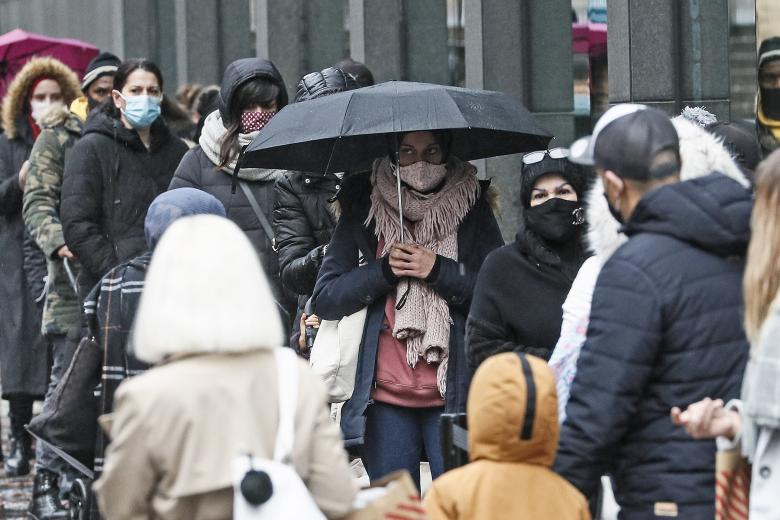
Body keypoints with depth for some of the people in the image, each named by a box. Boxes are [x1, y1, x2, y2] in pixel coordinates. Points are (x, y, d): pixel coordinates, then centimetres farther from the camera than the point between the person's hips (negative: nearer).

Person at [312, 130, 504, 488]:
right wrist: (384, 271, -8)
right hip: (385, 396, 1)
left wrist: (439, 271, -12)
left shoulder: (472, 207, 6)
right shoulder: (362, 210, 8)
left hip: (453, 393, -1)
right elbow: (324, 300, 4)